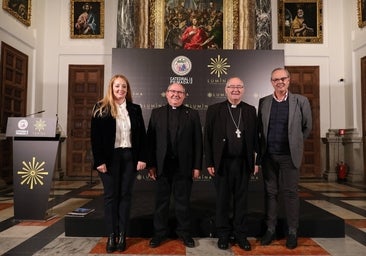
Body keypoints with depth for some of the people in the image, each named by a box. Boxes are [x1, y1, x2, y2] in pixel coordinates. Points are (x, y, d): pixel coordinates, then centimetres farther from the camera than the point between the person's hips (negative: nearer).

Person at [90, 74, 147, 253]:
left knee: (125, 195, 7)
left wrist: (142, 157, -3)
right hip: (110, 157, -2)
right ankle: (111, 236, 15)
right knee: (111, 195, 6)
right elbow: (95, 136, -5)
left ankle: (122, 235, 17)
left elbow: (141, 135, 6)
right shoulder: (101, 109, 0)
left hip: (129, 156, 2)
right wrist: (99, 160, -11)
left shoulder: (135, 109, 7)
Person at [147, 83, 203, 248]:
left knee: (183, 201, 11)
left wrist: (197, 166, -3)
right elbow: (150, 140, 3)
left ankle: (184, 232, 27)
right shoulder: (156, 113, 6)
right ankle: (159, 233, 27)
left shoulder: (192, 114, 4)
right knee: (161, 201, 12)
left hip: (184, 166, -1)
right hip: (162, 165, 1)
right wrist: (151, 165, -2)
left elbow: (198, 142, 1)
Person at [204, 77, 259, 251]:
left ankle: (241, 234, 26)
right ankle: (223, 235, 25)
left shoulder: (250, 110, 6)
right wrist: (209, 163, -5)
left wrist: (256, 161, 2)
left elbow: (255, 137, 7)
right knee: (222, 200, 9)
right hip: (222, 163, -1)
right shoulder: (214, 110, 0)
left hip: (243, 163, 2)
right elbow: (208, 138, -1)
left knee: (241, 200, 11)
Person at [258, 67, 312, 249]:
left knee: (290, 193, 6)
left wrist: (295, 143, 12)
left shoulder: (301, 101, -2)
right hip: (268, 155, 2)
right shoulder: (263, 102, 3)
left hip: (289, 155, -2)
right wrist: (264, 146, 10)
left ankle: (292, 232, 20)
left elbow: (307, 127, 7)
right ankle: (270, 229, 22)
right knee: (270, 192, 10)